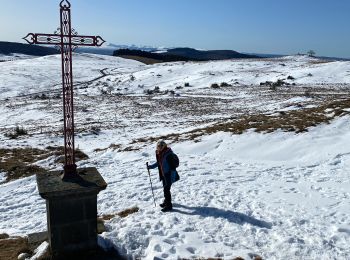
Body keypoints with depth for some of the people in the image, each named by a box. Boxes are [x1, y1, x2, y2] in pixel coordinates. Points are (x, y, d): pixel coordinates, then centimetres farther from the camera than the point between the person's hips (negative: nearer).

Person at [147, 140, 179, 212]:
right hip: (163, 174, 9)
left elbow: (173, 165, -23)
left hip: (169, 175, -9)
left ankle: (169, 205, 7)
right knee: (165, 188, 22)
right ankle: (166, 201, 42)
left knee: (166, 189, -6)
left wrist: (173, 176, -24)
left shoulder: (168, 154, -24)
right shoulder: (159, 154, 2)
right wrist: (151, 166, 10)